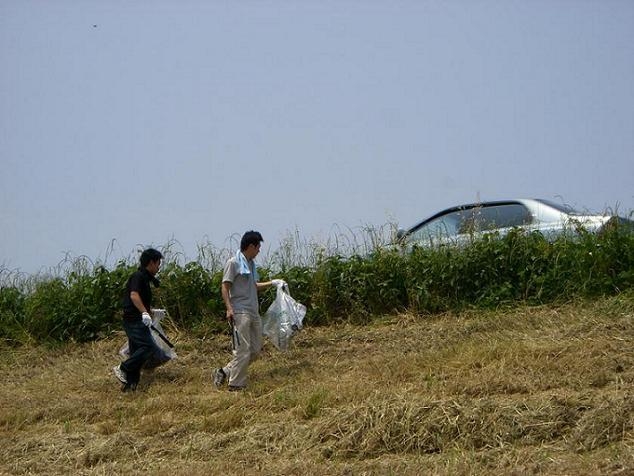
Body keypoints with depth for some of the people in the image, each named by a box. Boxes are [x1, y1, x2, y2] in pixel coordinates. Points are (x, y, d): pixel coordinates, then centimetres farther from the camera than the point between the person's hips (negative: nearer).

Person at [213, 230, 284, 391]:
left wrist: (272, 283, 26)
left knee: (255, 349, 10)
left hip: (253, 312, 9)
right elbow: (224, 287, -11)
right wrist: (229, 308, -20)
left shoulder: (250, 263, 17)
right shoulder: (233, 262, -8)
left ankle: (225, 372, 17)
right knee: (243, 350, -9)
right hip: (240, 313, -9)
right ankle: (236, 385, 0)